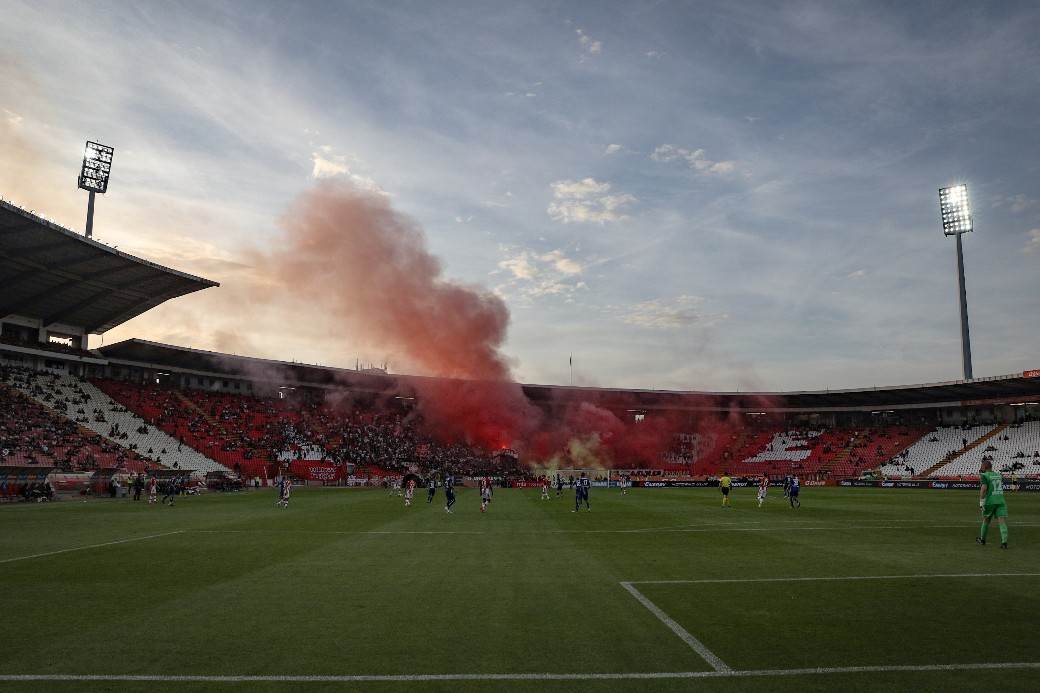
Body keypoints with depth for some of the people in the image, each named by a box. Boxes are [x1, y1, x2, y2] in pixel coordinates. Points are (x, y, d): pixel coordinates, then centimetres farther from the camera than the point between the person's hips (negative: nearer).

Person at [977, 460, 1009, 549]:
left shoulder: (984, 476, -6)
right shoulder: (998, 475, 13)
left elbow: (984, 488, -19)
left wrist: (981, 501, -16)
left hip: (989, 502, -4)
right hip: (1001, 501, 4)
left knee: (986, 520, 14)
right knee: (1002, 522, -4)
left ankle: (982, 539, 30)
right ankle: (1004, 542, -21)